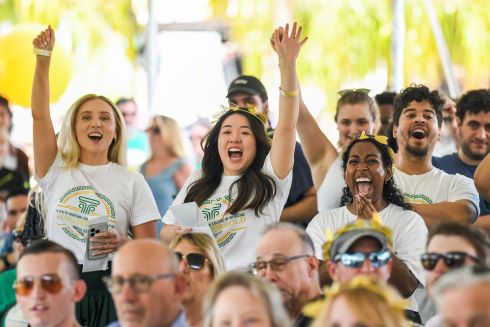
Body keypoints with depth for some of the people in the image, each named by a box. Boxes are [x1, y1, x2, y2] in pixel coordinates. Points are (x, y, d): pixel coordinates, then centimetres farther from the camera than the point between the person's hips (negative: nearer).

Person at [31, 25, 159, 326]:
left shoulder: (132, 182, 6)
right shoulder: (57, 172, 10)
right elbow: (40, 115, 2)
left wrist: (122, 245, -17)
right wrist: (43, 58, -5)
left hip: (109, 289, -1)